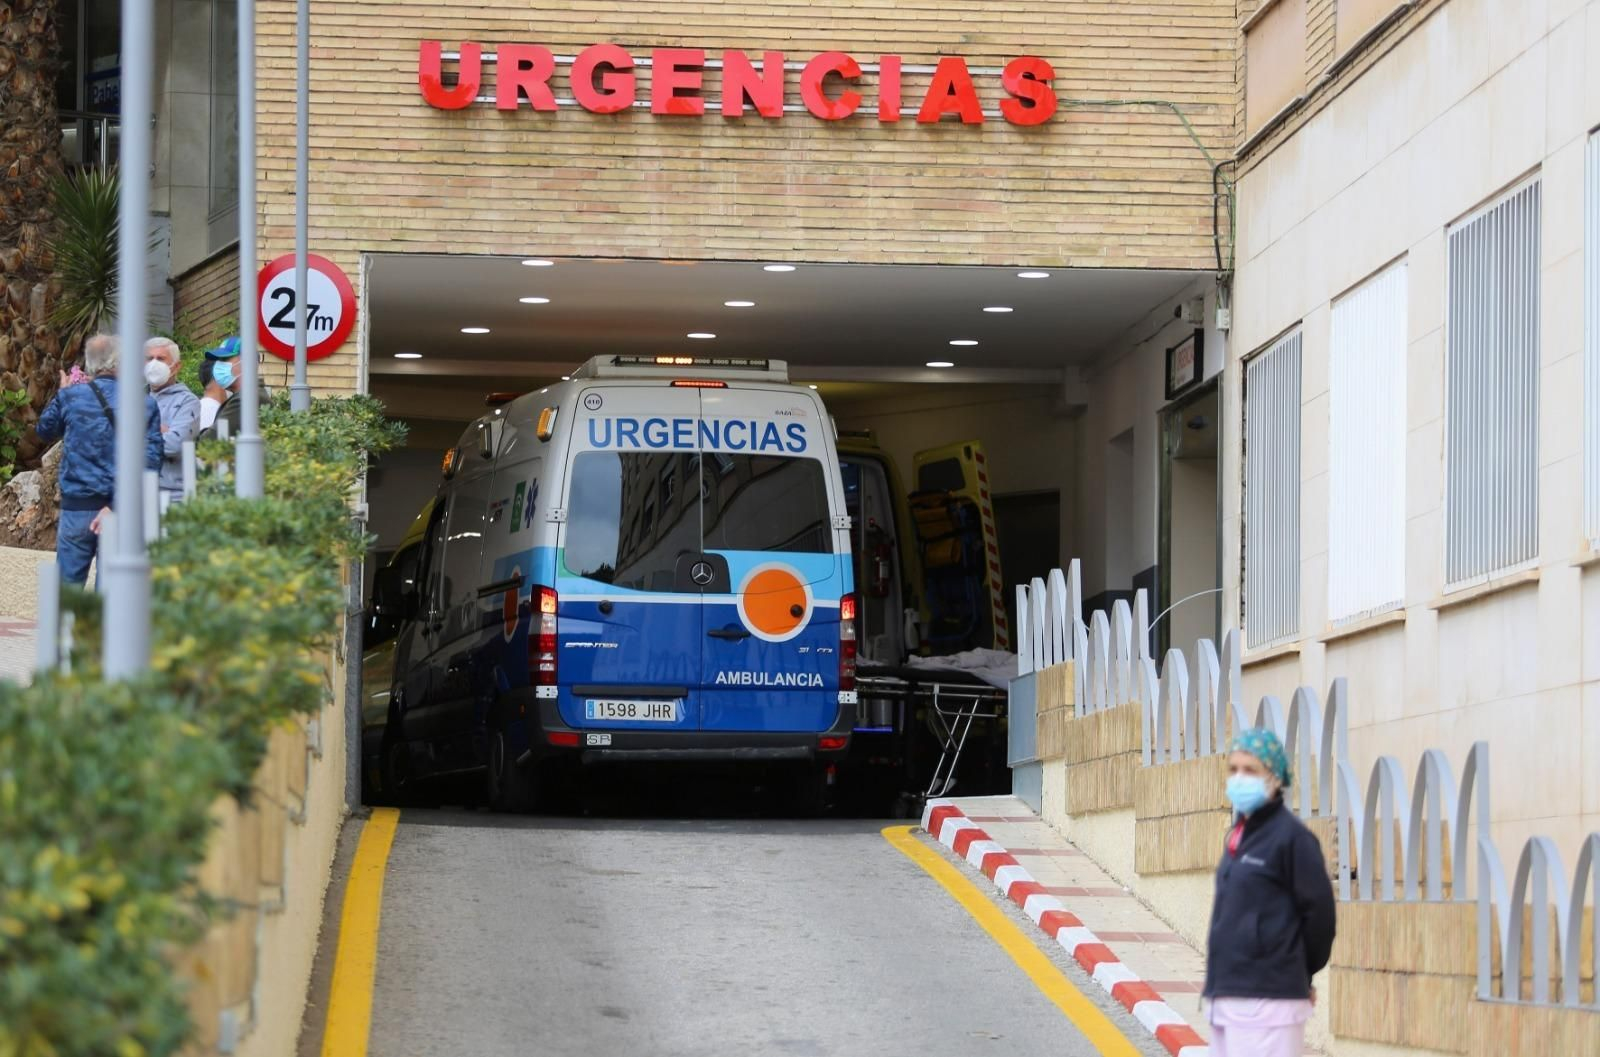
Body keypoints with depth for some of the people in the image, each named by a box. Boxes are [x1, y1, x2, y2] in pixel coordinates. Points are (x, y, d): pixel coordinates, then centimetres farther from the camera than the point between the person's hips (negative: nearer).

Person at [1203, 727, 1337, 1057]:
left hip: (1266, 1000, -9)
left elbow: (1319, 910, -9)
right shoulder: (1239, 834, 15)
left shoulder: (1290, 836, -10)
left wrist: (1298, 975, 2)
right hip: (1226, 995, 9)